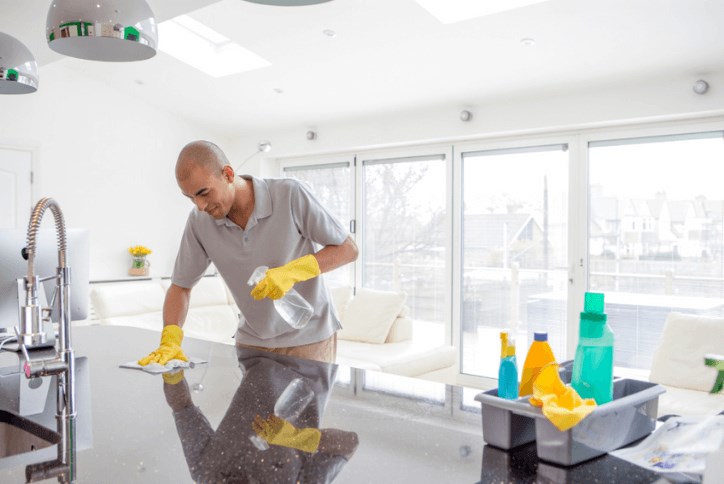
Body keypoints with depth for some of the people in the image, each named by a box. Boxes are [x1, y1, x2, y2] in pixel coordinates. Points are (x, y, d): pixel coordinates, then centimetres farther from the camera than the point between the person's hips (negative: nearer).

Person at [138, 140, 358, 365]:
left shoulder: (290, 194, -21)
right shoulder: (199, 220, -11)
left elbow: (348, 249, -14)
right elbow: (181, 285, 1)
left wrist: (292, 271, -28)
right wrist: (170, 341, -15)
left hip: (309, 337, -3)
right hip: (252, 340, 3)